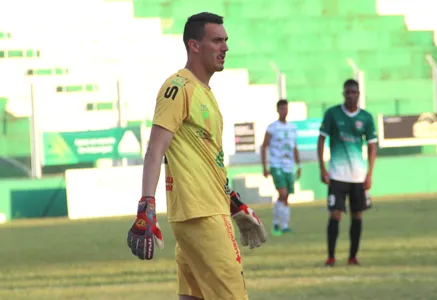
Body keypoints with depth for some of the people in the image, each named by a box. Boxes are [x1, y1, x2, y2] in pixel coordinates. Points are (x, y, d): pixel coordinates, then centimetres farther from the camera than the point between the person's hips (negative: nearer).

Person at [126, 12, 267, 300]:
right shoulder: (179, 87, -10)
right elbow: (155, 150, -18)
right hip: (198, 212, -9)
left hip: (212, 209, 9)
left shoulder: (205, 92, 19)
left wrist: (236, 203, 30)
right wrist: (147, 209, -27)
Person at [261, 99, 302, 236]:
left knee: (285, 197, 6)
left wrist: (299, 165, 14)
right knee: (283, 194, -18)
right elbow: (264, 147, -1)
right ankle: (284, 224, -16)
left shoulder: (293, 127, 12)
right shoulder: (272, 128, -3)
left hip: (289, 168, 5)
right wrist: (264, 167, -5)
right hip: (276, 167, -5)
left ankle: (276, 223, 16)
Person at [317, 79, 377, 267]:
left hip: (359, 175, 2)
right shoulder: (332, 114, -1)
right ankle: (331, 256, -1)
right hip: (337, 174, -2)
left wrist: (369, 174, -1)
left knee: (357, 216, 4)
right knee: (335, 215, -8)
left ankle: (353, 256, 13)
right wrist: (322, 169, -5)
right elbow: (321, 140, 2)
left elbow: (372, 147, 7)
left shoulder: (366, 118, 3)